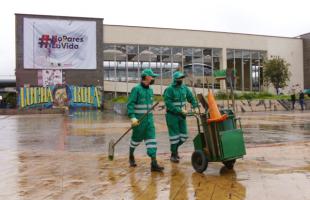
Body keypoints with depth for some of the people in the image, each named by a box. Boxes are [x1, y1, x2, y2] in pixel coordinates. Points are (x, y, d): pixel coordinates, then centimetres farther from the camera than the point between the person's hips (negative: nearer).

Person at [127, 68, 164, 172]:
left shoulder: (150, 90, 10)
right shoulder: (136, 89, -13)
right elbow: (130, 104, -17)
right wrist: (132, 117, -26)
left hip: (149, 119, 6)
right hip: (138, 120, -6)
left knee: (151, 139, -4)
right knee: (136, 139, 10)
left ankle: (154, 164, -6)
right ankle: (131, 156, 38)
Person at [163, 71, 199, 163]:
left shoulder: (184, 88, 6)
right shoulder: (169, 90, -13)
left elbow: (191, 98, 13)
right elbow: (169, 104, -20)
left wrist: (195, 107, -3)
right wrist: (180, 111, -23)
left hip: (182, 115, 6)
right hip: (172, 115, -6)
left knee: (184, 136, 8)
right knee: (174, 136, 0)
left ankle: (175, 148, 33)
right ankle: (173, 155, 16)